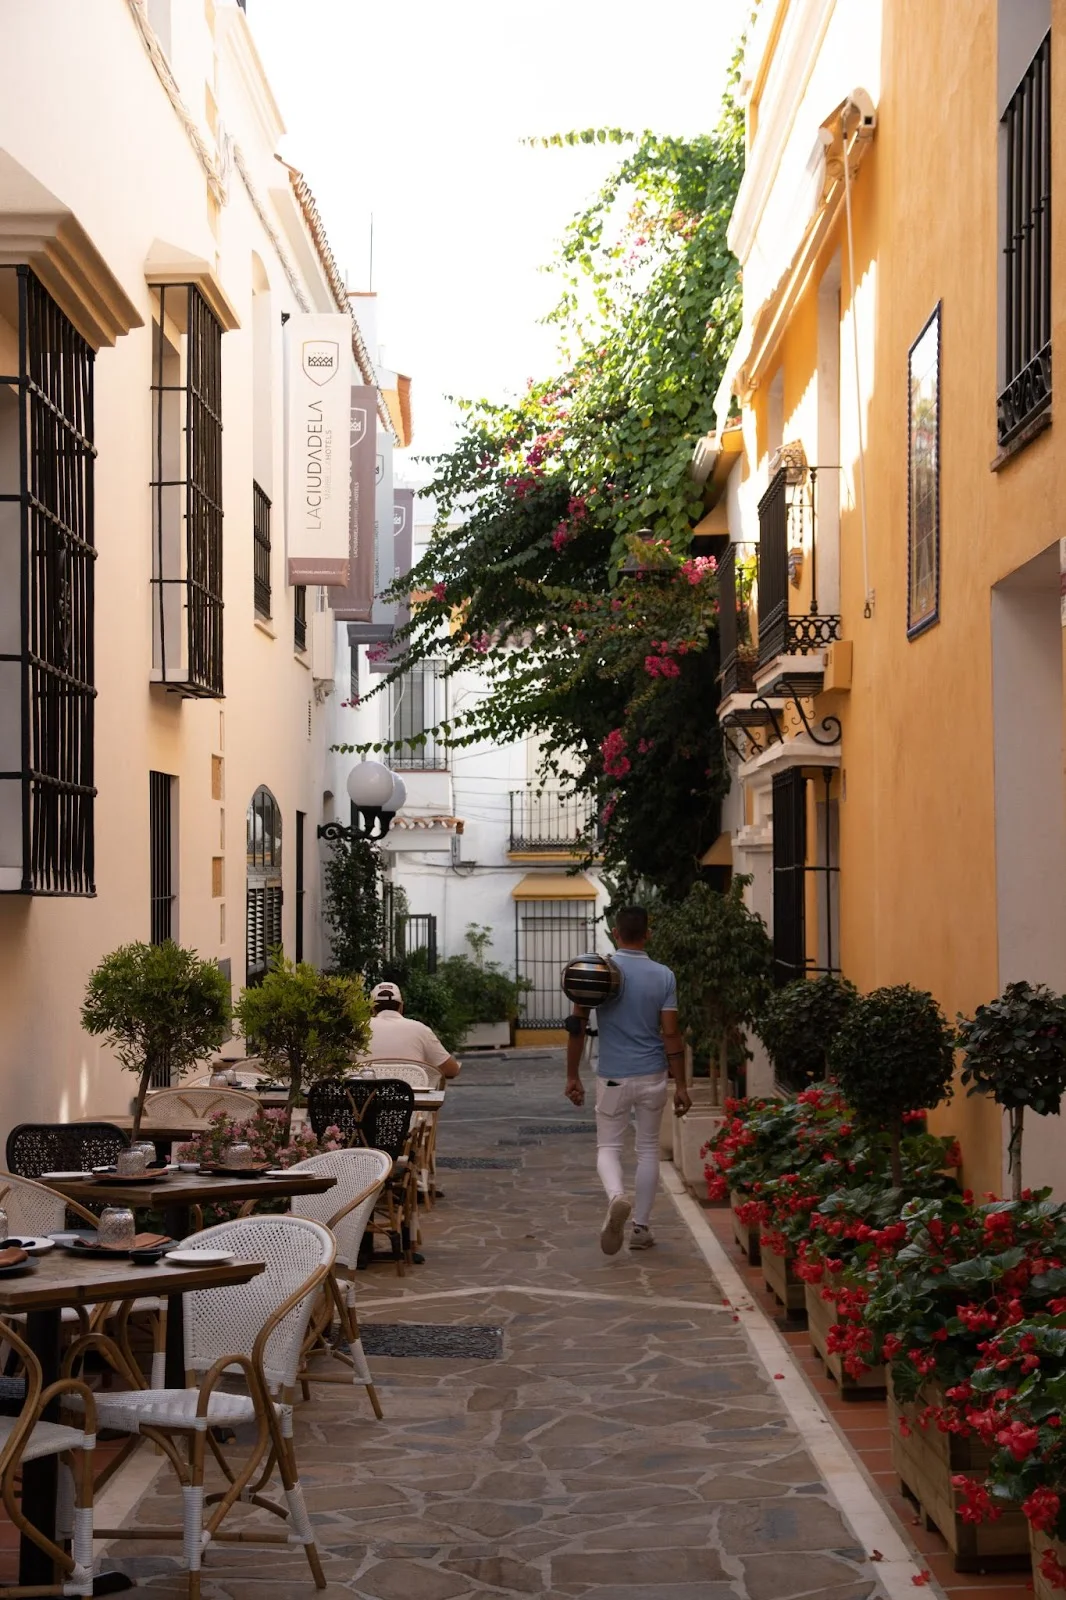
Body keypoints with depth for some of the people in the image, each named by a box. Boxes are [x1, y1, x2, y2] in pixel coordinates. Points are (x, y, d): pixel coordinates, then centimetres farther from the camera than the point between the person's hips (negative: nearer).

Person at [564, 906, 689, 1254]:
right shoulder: (663, 976, -5)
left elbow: (576, 1026, -4)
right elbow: (671, 1035, -7)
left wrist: (573, 1076, 5)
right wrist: (680, 1085, 0)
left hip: (612, 1077, -1)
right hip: (652, 1076, 1)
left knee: (608, 1147, 10)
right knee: (648, 1149, 15)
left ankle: (616, 1197, -22)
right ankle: (641, 1228, 16)